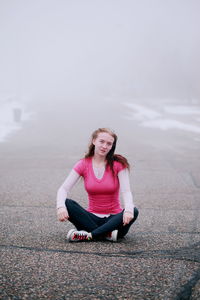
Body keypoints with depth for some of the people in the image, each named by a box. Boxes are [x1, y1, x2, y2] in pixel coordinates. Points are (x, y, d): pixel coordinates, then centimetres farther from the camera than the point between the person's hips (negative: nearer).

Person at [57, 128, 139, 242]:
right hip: (93, 218, 1)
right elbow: (63, 189, -7)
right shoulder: (83, 164, 0)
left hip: (113, 218, -1)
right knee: (67, 204, -24)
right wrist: (61, 206, -30)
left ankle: (89, 235, -31)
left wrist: (128, 210, -36)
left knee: (134, 211, -31)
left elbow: (126, 191, -13)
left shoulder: (118, 164, -3)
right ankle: (107, 234, -28)